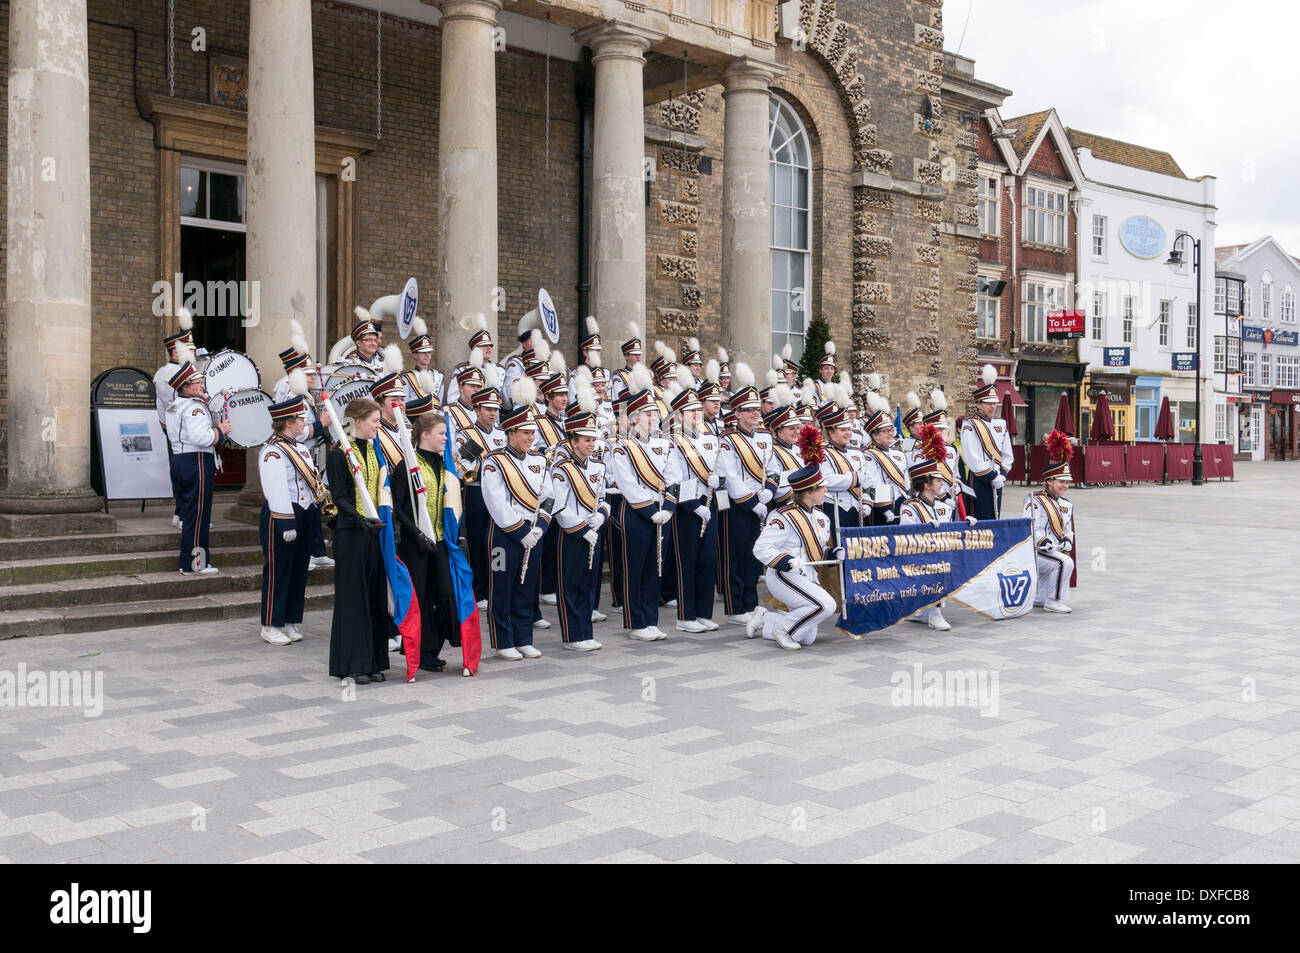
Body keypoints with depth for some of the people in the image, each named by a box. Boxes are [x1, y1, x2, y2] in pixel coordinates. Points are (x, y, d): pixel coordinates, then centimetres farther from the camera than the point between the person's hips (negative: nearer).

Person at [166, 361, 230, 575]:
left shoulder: (173, 406, 15)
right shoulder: (194, 407, -15)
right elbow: (201, 437, -27)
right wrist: (221, 430, -12)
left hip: (178, 460, 10)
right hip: (197, 463, -10)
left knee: (187, 511, 15)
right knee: (198, 514, -4)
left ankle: (187, 562, 21)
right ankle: (195, 564, 0)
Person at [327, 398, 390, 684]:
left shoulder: (375, 451, 13)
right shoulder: (340, 454, -8)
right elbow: (339, 497, -13)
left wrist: (386, 520, 7)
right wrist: (360, 519, -27)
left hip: (375, 531, 7)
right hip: (351, 532, -6)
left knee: (375, 595, 8)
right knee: (352, 597, -2)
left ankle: (373, 661, 15)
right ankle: (352, 664, 5)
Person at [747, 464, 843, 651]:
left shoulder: (821, 517, 11)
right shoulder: (785, 517, -15)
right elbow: (761, 548, -16)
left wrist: (833, 553, 1)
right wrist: (787, 561, -29)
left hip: (808, 579, 8)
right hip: (783, 577, -8)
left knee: (807, 638, 7)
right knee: (826, 605, -27)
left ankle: (765, 618, 25)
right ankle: (782, 629, -8)